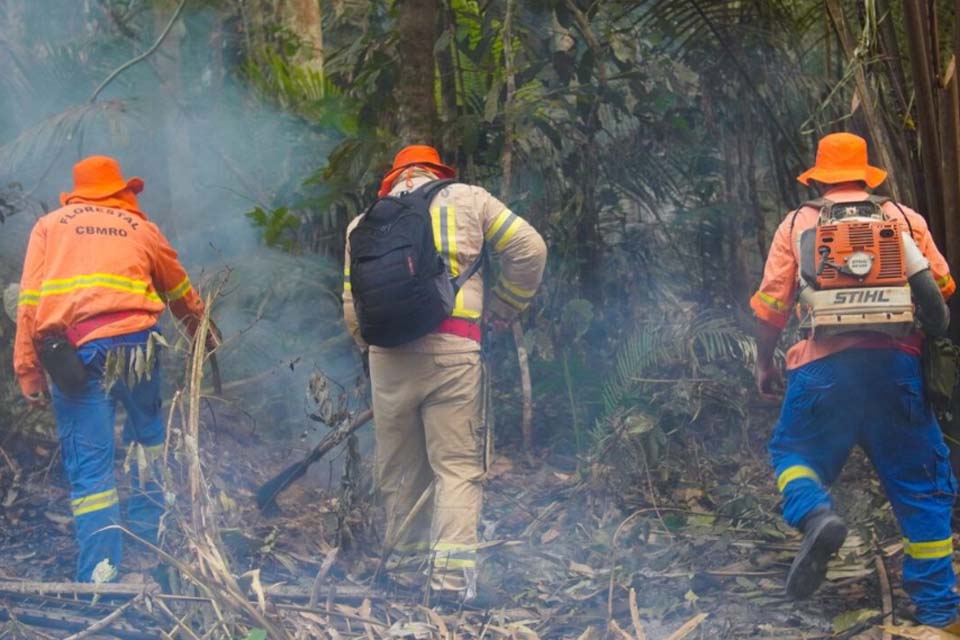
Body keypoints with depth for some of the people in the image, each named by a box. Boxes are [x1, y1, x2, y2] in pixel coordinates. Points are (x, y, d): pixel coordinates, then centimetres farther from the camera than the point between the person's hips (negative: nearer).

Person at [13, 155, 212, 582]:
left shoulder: (49, 226, 17)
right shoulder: (140, 227, 18)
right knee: (150, 436, 24)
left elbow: (30, 301, 6)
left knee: (89, 464, 1)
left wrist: (29, 371, 5)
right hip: (133, 342, 0)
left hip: (69, 351, 0)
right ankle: (147, 536, 20)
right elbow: (182, 293, 31)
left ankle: (100, 575, -4)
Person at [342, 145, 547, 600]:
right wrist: (501, 310, 16)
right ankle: (452, 573, -14)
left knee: (397, 466, 12)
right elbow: (530, 249, 7)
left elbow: (353, 307, 13)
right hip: (452, 349, -2)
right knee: (457, 464, -2)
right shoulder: (467, 199, 14)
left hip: (387, 354, 2)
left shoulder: (365, 222, 19)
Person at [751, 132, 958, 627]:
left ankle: (815, 515, -15)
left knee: (791, 451, 18)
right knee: (919, 481, 9)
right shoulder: (904, 218, 10)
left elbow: (770, 304, 4)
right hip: (895, 362, 1)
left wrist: (764, 362, 17)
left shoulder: (797, 224, 8)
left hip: (823, 365, -1)